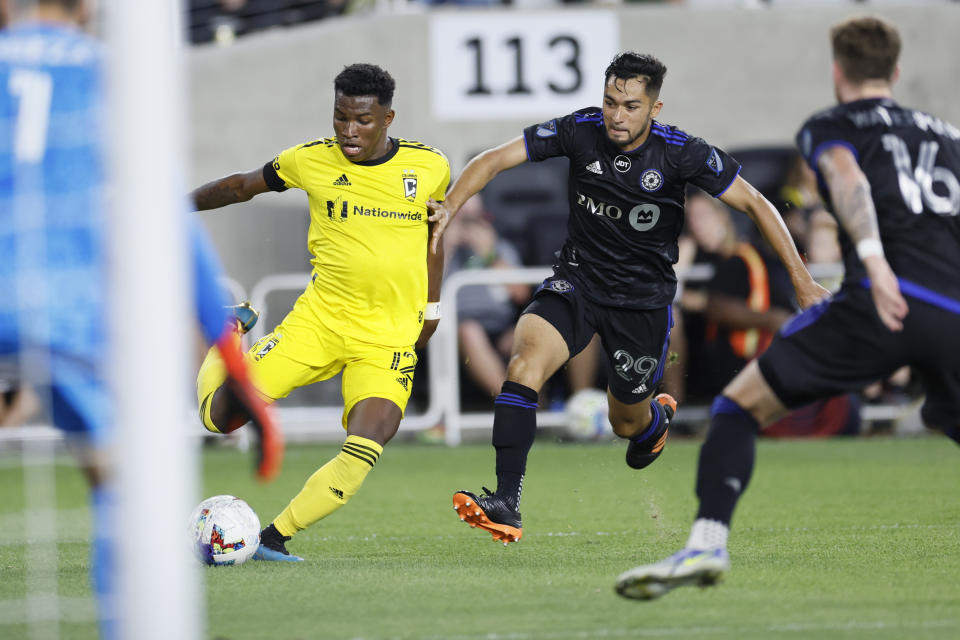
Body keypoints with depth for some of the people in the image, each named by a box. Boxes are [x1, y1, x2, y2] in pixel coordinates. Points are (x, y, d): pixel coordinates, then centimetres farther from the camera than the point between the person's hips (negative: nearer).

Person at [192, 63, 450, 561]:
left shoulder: (429, 167, -2)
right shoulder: (312, 160, -4)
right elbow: (241, 186, 12)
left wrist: (431, 307, 16)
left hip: (390, 336, 0)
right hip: (319, 317, 0)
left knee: (363, 453, -23)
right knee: (222, 415, -9)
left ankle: (274, 537, -10)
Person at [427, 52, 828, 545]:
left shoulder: (681, 153, -17)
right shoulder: (579, 131, -13)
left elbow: (755, 204, -9)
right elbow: (494, 160, -11)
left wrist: (802, 281, -14)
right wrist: (448, 207, -28)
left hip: (644, 299, -1)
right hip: (577, 281, 1)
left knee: (626, 423, 13)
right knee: (525, 361, -27)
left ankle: (658, 416, 54)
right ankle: (506, 505, -30)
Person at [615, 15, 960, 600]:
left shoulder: (829, 127, 15)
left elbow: (848, 177, -7)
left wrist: (873, 257, -23)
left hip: (882, 301, -4)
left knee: (741, 404, 5)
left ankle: (707, 543, -12)